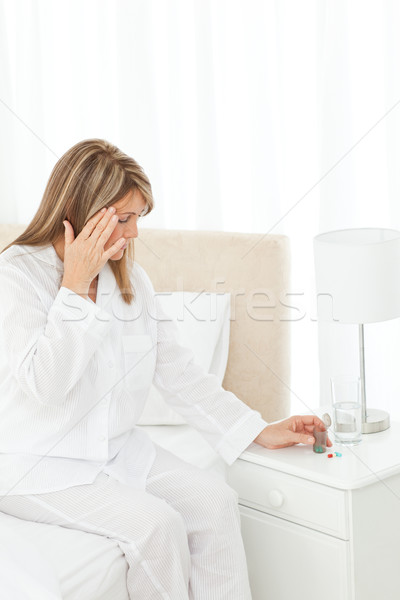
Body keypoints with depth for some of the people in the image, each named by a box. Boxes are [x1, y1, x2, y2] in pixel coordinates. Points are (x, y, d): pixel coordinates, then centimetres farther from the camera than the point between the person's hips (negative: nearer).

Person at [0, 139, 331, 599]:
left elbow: (177, 372, 8)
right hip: (37, 464, -6)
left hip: (116, 448, 7)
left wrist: (259, 431, 4)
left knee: (215, 501, -13)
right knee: (155, 523, -25)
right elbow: (45, 388, -26)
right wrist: (75, 287, -24)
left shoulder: (129, 278, 6)